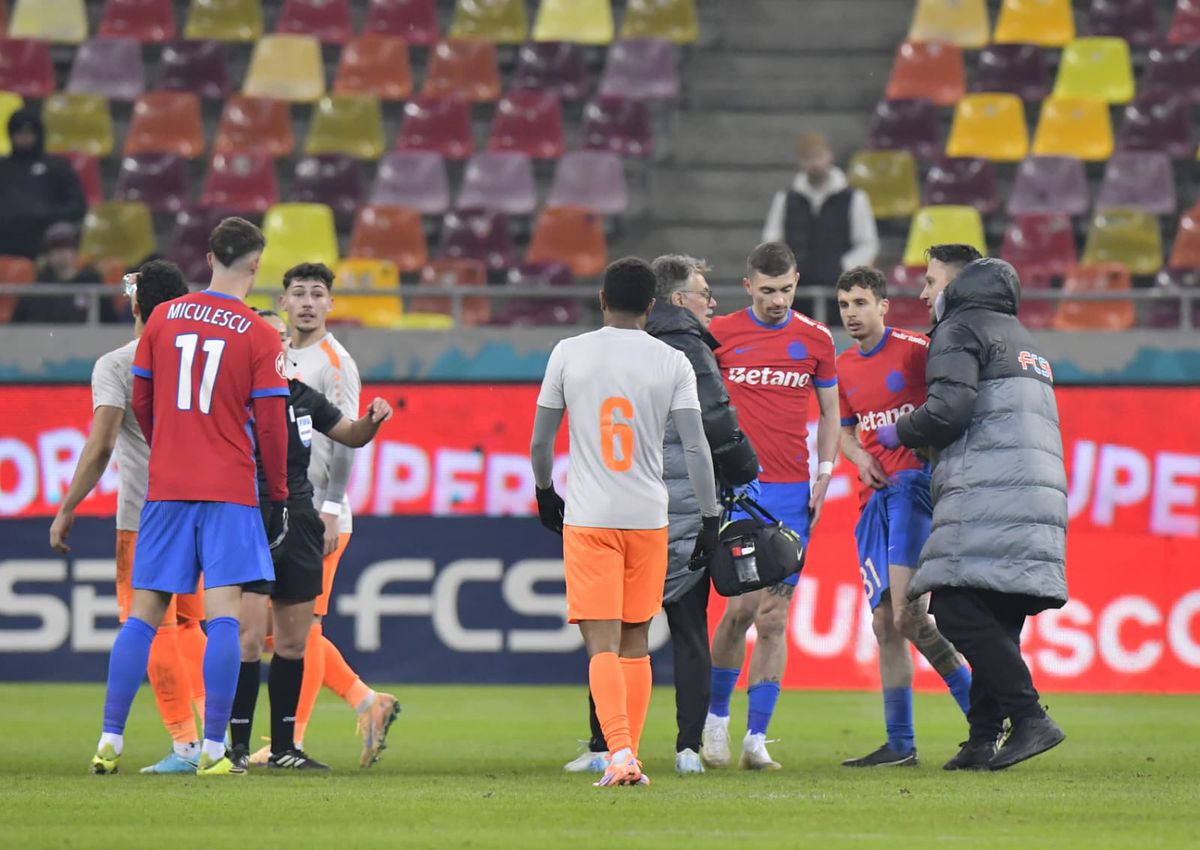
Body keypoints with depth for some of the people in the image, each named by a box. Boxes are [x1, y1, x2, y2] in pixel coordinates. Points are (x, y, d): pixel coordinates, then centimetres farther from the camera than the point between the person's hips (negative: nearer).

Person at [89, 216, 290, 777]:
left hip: (165, 487, 3)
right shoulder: (259, 335, -4)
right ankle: (213, 748, -10)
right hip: (231, 490, -3)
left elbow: (140, 402, 12)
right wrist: (278, 496, 5)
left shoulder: (163, 320, 6)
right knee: (223, 615, -5)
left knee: (143, 614, 8)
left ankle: (110, 741, 4)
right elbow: (270, 425, -5)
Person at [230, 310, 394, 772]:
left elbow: (350, 435, 22)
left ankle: (283, 747, 17)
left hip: (299, 526, 6)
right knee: (250, 637, -12)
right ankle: (237, 744, -6)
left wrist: (371, 421, 2)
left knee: (293, 641, 9)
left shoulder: (304, 397, 11)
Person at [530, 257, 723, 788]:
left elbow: (540, 442, 6)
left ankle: (619, 750, -23)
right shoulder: (672, 362, 0)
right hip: (648, 519, 1)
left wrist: (545, 492, 24)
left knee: (603, 646, -5)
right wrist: (710, 517, 1)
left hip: (586, 520, -1)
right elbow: (695, 446, -5)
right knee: (635, 644, 14)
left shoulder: (569, 354, 1)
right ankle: (631, 758, 14)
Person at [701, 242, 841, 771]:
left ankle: (756, 740, 4)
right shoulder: (720, 334, 1)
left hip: (792, 490, 2)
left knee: (773, 618, 1)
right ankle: (715, 716, 11)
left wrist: (825, 469, 4)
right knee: (744, 605, -10)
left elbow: (829, 413, 17)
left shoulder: (815, 339, 8)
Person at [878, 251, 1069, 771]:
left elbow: (950, 407, -12)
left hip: (990, 494, -9)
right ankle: (983, 738, 2)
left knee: (959, 611, -14)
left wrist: (901, 433, 5)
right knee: (995, 623, 7)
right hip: (1039, 495, 9)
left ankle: (1030, 717, -22)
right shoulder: (1017, 334, 31)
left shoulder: (961, 328, 2)